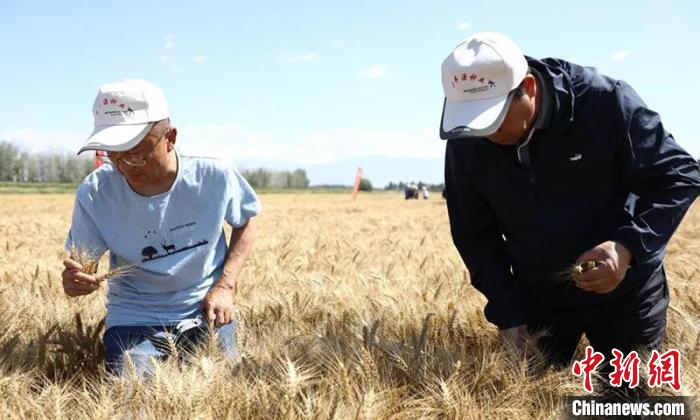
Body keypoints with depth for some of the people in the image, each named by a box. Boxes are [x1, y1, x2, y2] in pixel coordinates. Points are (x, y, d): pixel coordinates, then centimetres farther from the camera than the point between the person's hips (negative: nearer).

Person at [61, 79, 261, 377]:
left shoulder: (215, 177, -15)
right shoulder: (95, 193, -15)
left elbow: (246, 221, 5)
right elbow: (79, 263, -5)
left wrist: (225, 286, -7)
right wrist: (74, 279, -31)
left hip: (206, 312, 1)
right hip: (134, 319, 0)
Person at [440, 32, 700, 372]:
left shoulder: (604, 101, -22)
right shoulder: (466, 143, -13)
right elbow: (472, 234, -2)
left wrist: (629, 246, -30)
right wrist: (507, 311, -11)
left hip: (624, 291, -2)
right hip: (536, 299, 2)